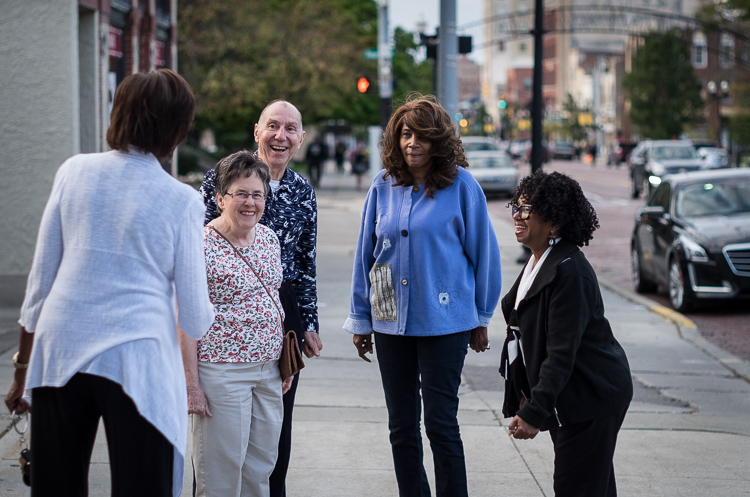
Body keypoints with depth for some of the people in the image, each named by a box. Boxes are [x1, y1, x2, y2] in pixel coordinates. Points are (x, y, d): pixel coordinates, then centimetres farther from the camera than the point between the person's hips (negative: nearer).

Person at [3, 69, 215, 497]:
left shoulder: (74, 172, 6)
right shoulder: (182, 201, -1)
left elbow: (41, 278, 8)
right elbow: (196, 322, 0)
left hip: (60, 353, 3)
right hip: (137, 362, -3)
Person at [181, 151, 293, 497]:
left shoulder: (268, 238, 9)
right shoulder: (201, 246, -13)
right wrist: (191, 384, -16)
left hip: (267, 371, 7)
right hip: (221, 373, -7)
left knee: (260, 467, 12)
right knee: (222, 469, -1)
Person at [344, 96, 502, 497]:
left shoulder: (461, 186, -6)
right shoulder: (383, 187, 4)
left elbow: (483, 252, 0)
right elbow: (365, 254, 10)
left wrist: (481, 318, 4)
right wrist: (361, 320, 11)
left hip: (444, 322, -4)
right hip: (391, 321, 4)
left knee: (440, 423, -3)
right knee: (401, 426, 10)